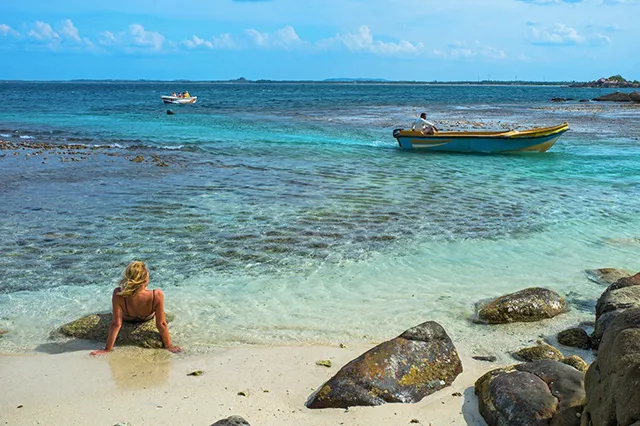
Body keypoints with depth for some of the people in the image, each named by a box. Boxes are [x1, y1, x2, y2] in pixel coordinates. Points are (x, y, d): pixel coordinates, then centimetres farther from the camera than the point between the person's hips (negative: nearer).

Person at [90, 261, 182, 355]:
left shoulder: (118, 294, -44)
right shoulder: (157, 295, -45)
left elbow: (116, 324, -36)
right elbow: (161, 324, -34)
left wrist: (107, 349, -24)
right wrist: (169, 346, -20)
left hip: (128, 319, 0)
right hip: (147, 318, 0)